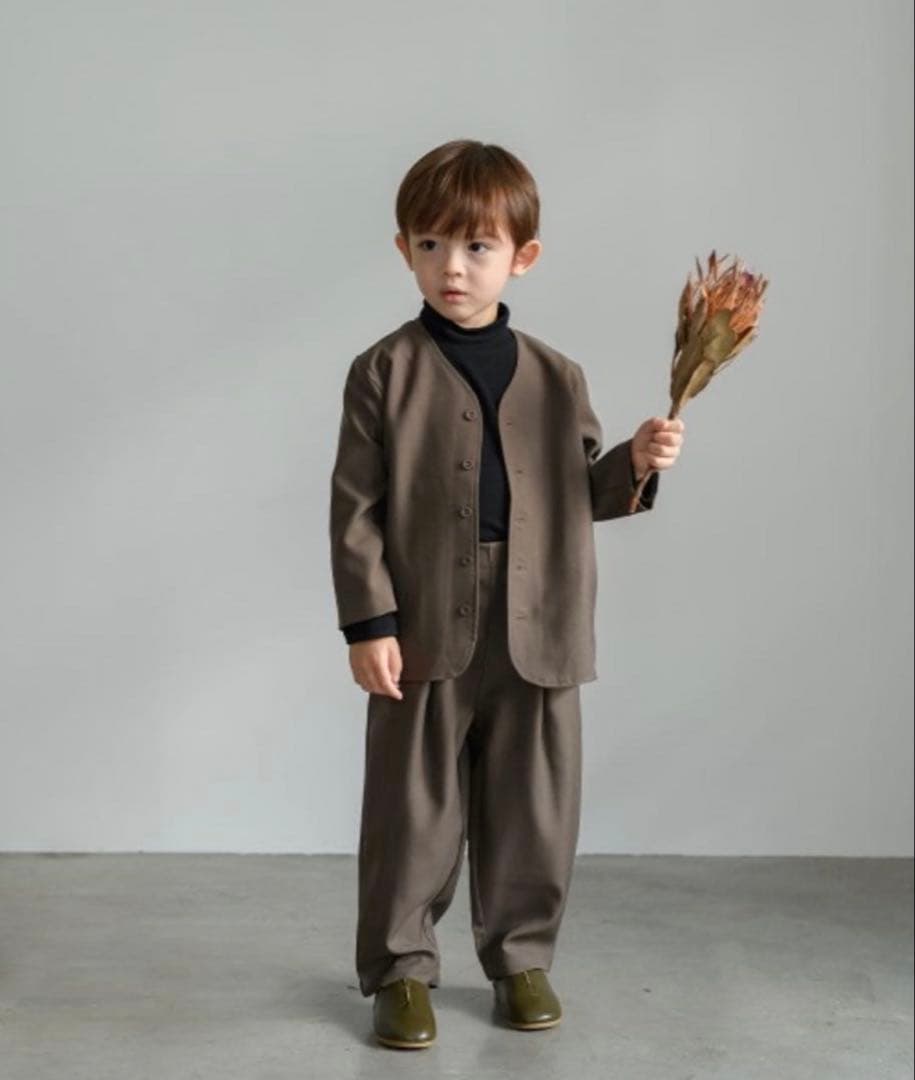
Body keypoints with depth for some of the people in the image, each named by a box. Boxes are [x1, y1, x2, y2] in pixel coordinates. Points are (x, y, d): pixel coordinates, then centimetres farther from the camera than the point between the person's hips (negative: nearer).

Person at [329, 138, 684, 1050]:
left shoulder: (557, 378, 5)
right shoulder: (384, 373, -4)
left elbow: (583, 493, 13)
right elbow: (355, 508, -6)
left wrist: (636, 464, -8)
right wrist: (369, 623, -11)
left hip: (538, 638, 3)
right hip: (425, 635, -2)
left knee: (531, 813, 12)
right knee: (414, 814, 7)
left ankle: (520, 956, 30)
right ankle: (401, 968, 22)